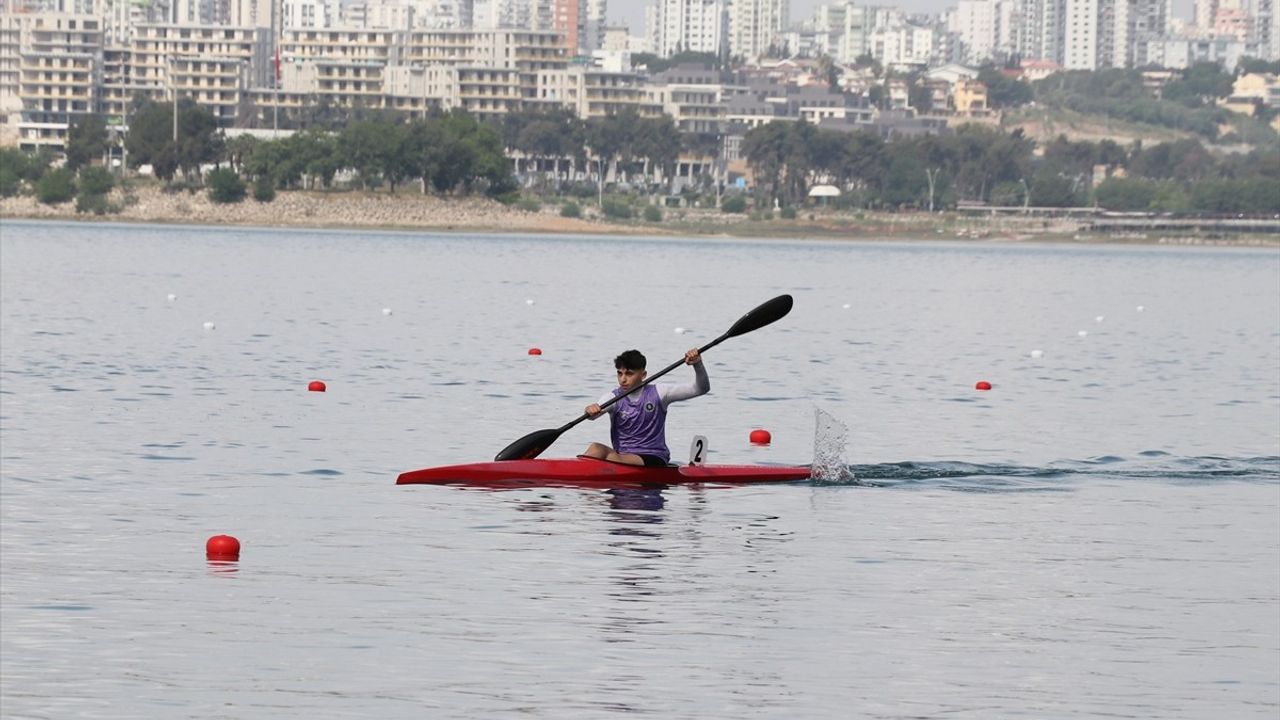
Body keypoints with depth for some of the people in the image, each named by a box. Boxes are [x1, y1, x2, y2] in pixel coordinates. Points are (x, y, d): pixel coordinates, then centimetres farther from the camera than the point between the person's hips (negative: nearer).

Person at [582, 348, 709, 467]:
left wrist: (697, 365, -22)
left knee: (612, 458, -32)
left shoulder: (658, 393, 0)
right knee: (596, 449, -29)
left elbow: (701, 389, -3)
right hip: (622, 456, 3)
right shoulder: (613, 397, 3)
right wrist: (591, 410, -44)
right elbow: (593, 413, -19)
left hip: (653, 459, -3)